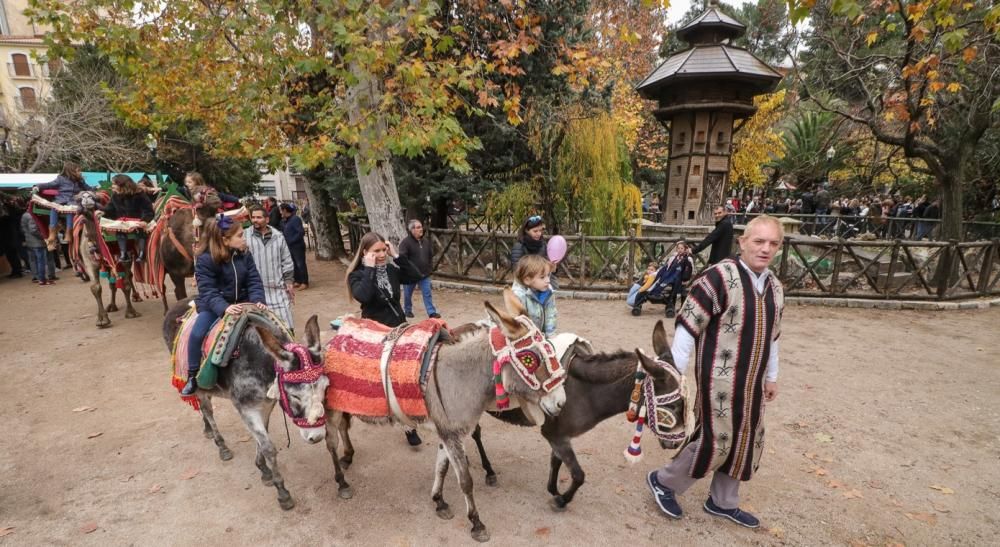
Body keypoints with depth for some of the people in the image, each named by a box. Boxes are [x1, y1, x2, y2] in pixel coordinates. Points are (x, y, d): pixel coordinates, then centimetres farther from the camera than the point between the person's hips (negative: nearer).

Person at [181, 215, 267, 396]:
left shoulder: (244, 255, -3)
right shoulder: (205, 259, -16)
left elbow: (254, 281, -7)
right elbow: (207, 291, -23)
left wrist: (258, 301, -26)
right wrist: (224, 307, -40)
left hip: (241, 303, 3)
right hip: (213, 305, -3)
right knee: (197, 334, -25)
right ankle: (192, 377, -3)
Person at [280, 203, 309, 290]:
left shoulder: (295, 219, -15)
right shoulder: (284, 221, 12)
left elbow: (301, 232, -22)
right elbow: (284, 232, 22)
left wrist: (291, 240, -19)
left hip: (297, 246, -9)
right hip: (289, 246, 9)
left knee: (300, 264, -3)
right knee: (294, 264, 14)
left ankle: (304, 283, 3)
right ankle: (297, 281, 24)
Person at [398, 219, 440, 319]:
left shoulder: (426, 241, 8)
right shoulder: (405, 242, -14)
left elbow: (431, 255, 19)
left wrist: (430, 266, 11)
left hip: (424, 274, 4)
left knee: (427, 293, 0)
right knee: (408, 294, 13)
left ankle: (432, 312, 1)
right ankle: (407, 310, 32)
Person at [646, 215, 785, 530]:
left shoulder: (775, 287, 6)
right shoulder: (720, 277, -19)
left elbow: (771, 337, 17)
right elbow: (687, 326, -20)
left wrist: (771, 377, 21)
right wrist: (674, 373, -20)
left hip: (752, 381, 8)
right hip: (719, 379, -8)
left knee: (745, 441, 17)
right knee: (716, 440, -2)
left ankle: (723, 502, 38)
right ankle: (664, 481, 23)